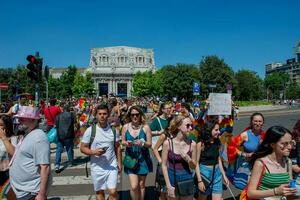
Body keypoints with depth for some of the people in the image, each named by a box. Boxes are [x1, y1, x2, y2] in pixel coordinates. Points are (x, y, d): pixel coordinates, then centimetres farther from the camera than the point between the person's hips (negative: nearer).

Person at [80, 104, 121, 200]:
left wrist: (119, 163, 5)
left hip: (112, 166, 1)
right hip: (97, 167, 0)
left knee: (113, 192, -3)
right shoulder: (90, 130, -9)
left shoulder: (113, 130, -1)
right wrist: (94, 152, -22)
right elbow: (82, 148, -5)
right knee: (99, 192, 15)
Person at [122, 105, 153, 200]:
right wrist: (126, 143, -16)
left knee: (141, 185, 14)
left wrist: (142, 143, -26)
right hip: (131, 158, 0)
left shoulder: (145, 127, -9)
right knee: (134, 186, -6)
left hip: (143, 158, 0)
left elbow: (149, 144, -6)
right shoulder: (126, 127, -4)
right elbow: (122, 141, 6)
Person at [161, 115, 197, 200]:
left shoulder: (192, 144, -6)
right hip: (172, 179, -1)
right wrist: (169, 186, -9)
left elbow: (193, 166, 3)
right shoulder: (168, 143, -11)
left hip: (187, 180, 2)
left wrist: (188, 159, -18)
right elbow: (164, 165, -6)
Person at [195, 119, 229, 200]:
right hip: (205, 172, -4)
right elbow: (196, 162, -14)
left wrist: (224, 175, 10)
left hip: (217, 173, 5)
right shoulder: (201, 143, -15)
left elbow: (218, 159, 11)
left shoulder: (217, 142, 2)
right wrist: (199, 180, -16)